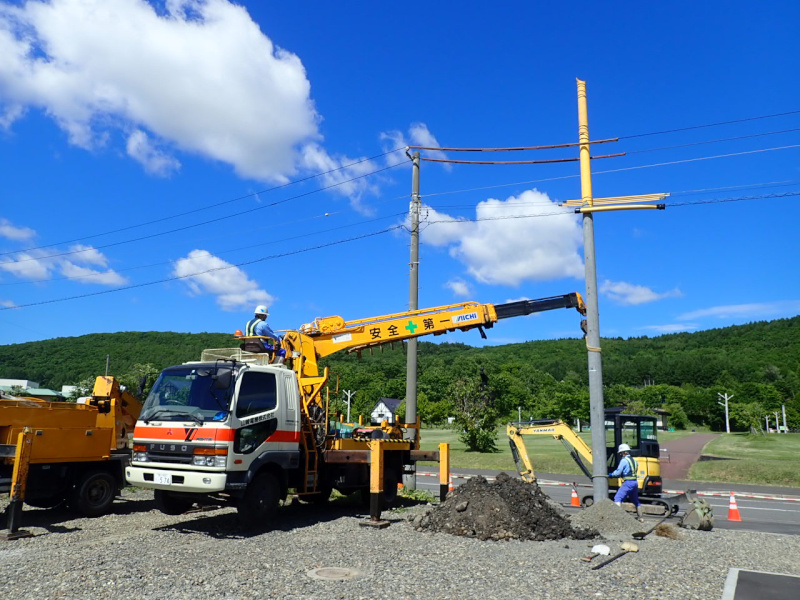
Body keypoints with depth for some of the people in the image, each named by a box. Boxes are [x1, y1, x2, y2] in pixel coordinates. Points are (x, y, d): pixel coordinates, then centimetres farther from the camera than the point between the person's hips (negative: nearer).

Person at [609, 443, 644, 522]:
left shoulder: (624, 460, -8)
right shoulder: (634, 460, 17)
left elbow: (618, 473, -11)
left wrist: (611, 474, 6)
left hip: (628, 483, -9)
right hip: (635, 482, 9)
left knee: (618, 498, -13)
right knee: (636, 501, 22)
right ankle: (640, 517, 30)